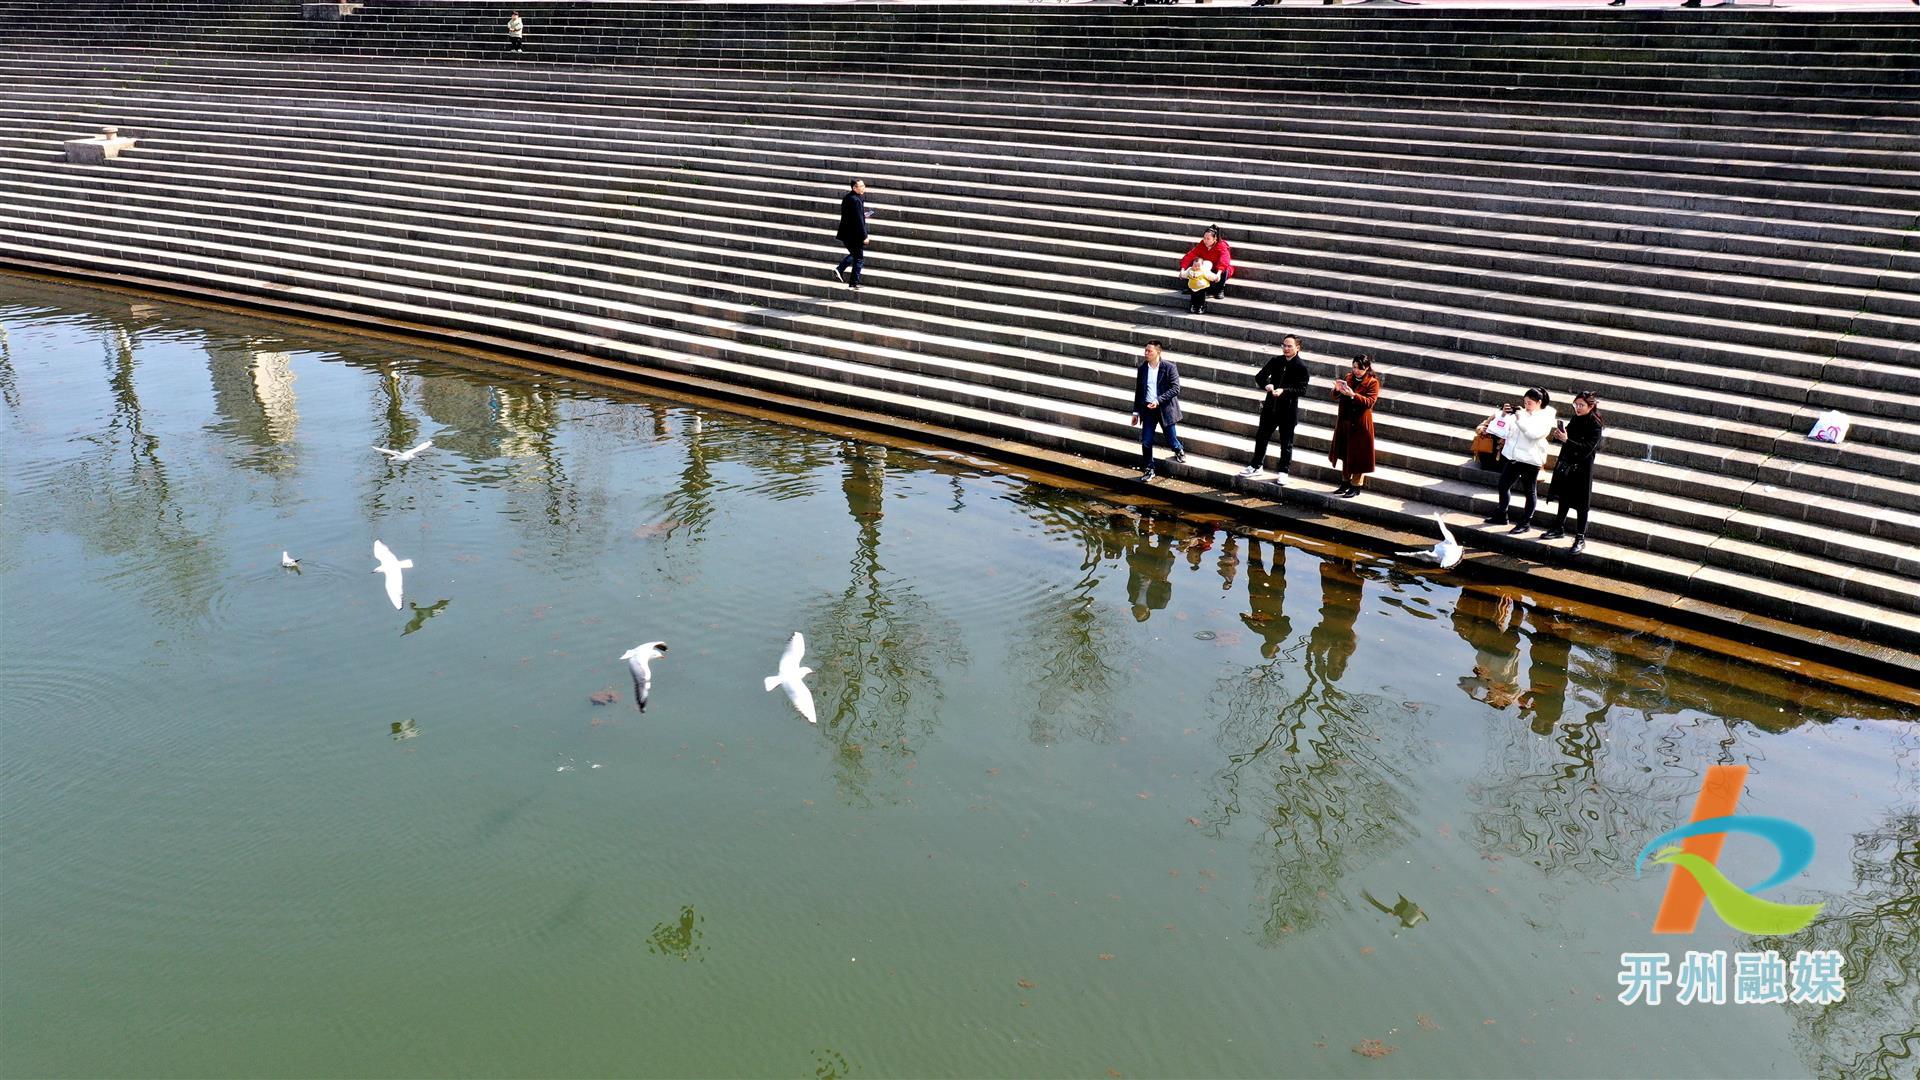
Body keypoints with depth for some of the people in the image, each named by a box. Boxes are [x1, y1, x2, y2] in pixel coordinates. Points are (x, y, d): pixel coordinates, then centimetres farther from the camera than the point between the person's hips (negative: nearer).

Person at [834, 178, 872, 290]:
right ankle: (853, 284, 9)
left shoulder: (846, 197, 7)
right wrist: (864, 237, -19)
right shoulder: (856, 200, -22)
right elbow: (859, 220, -24)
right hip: (854, 235, -9)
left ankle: (839, 269, 13)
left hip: (846, 233, 9)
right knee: (859, 259, 5)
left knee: (854, 254, 27)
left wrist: (863, 215, 11)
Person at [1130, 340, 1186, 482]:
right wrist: (1136, 411, 10)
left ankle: (1179, 451, 43)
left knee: (1171, 441, 8)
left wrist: (1158, 400, -24)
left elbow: (1175, 389, -14)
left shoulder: (1169, 367, -11)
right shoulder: (1142, 368, 3)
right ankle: (1148, 470, 16)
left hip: (1165, 409, -3)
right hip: (1147, 409, 3)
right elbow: (1138, 391, 11)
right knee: (1146, 442, 1)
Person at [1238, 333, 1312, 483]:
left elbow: (1302, 389, -15)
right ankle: (1256, 466, 28)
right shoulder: (1276, 361, 4)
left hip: (1288, 410, -5)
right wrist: (1266, 385, -20)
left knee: (1286, 442, 6)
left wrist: (1284, 390, -29)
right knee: (1261, 437, 13)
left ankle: (1283, 472, 17)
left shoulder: (1301, 367, -9)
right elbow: (1259, 377, 2)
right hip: (1270, 407, 5)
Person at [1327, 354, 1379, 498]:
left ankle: (1356, 486, 8)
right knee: (1345, 453, 14)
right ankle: (1345, 482, 26)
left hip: (1360, 424, -6)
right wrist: (1337, 389, -12)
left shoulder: (1373, 382, -8)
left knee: (1358, 455, 0)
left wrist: (1353, 395, -32)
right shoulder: (1349, 377, 8)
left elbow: (1370, 401, -19)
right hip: (1345, 421, 6)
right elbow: (1336, 395, 11)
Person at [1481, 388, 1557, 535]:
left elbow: (1534, 433, -22)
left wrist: (1520, 418, -23)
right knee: (1503, 485, 12)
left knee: (1530, 491, 5)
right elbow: (1505, 427, 10)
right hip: (1512, 456, 6)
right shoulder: (1521, 412, 8)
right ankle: (1501, 515, 28)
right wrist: (1504, 414, -8)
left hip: (1530, 460, -6)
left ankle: (1525, 523, 13)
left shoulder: (1546, 417, -6)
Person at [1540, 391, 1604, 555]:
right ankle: (1558, 529, 33)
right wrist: (1557, 436, -7)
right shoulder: (1575, 419, 2)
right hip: (1567, 464, 7)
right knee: (1564, 498, 19)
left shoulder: (1595, 425, -17)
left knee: (1580, 504, 0)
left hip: (1582, 468, -7)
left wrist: (1566, 440, -31)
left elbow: (1587, 449, -24)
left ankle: (1580, 538, 7)